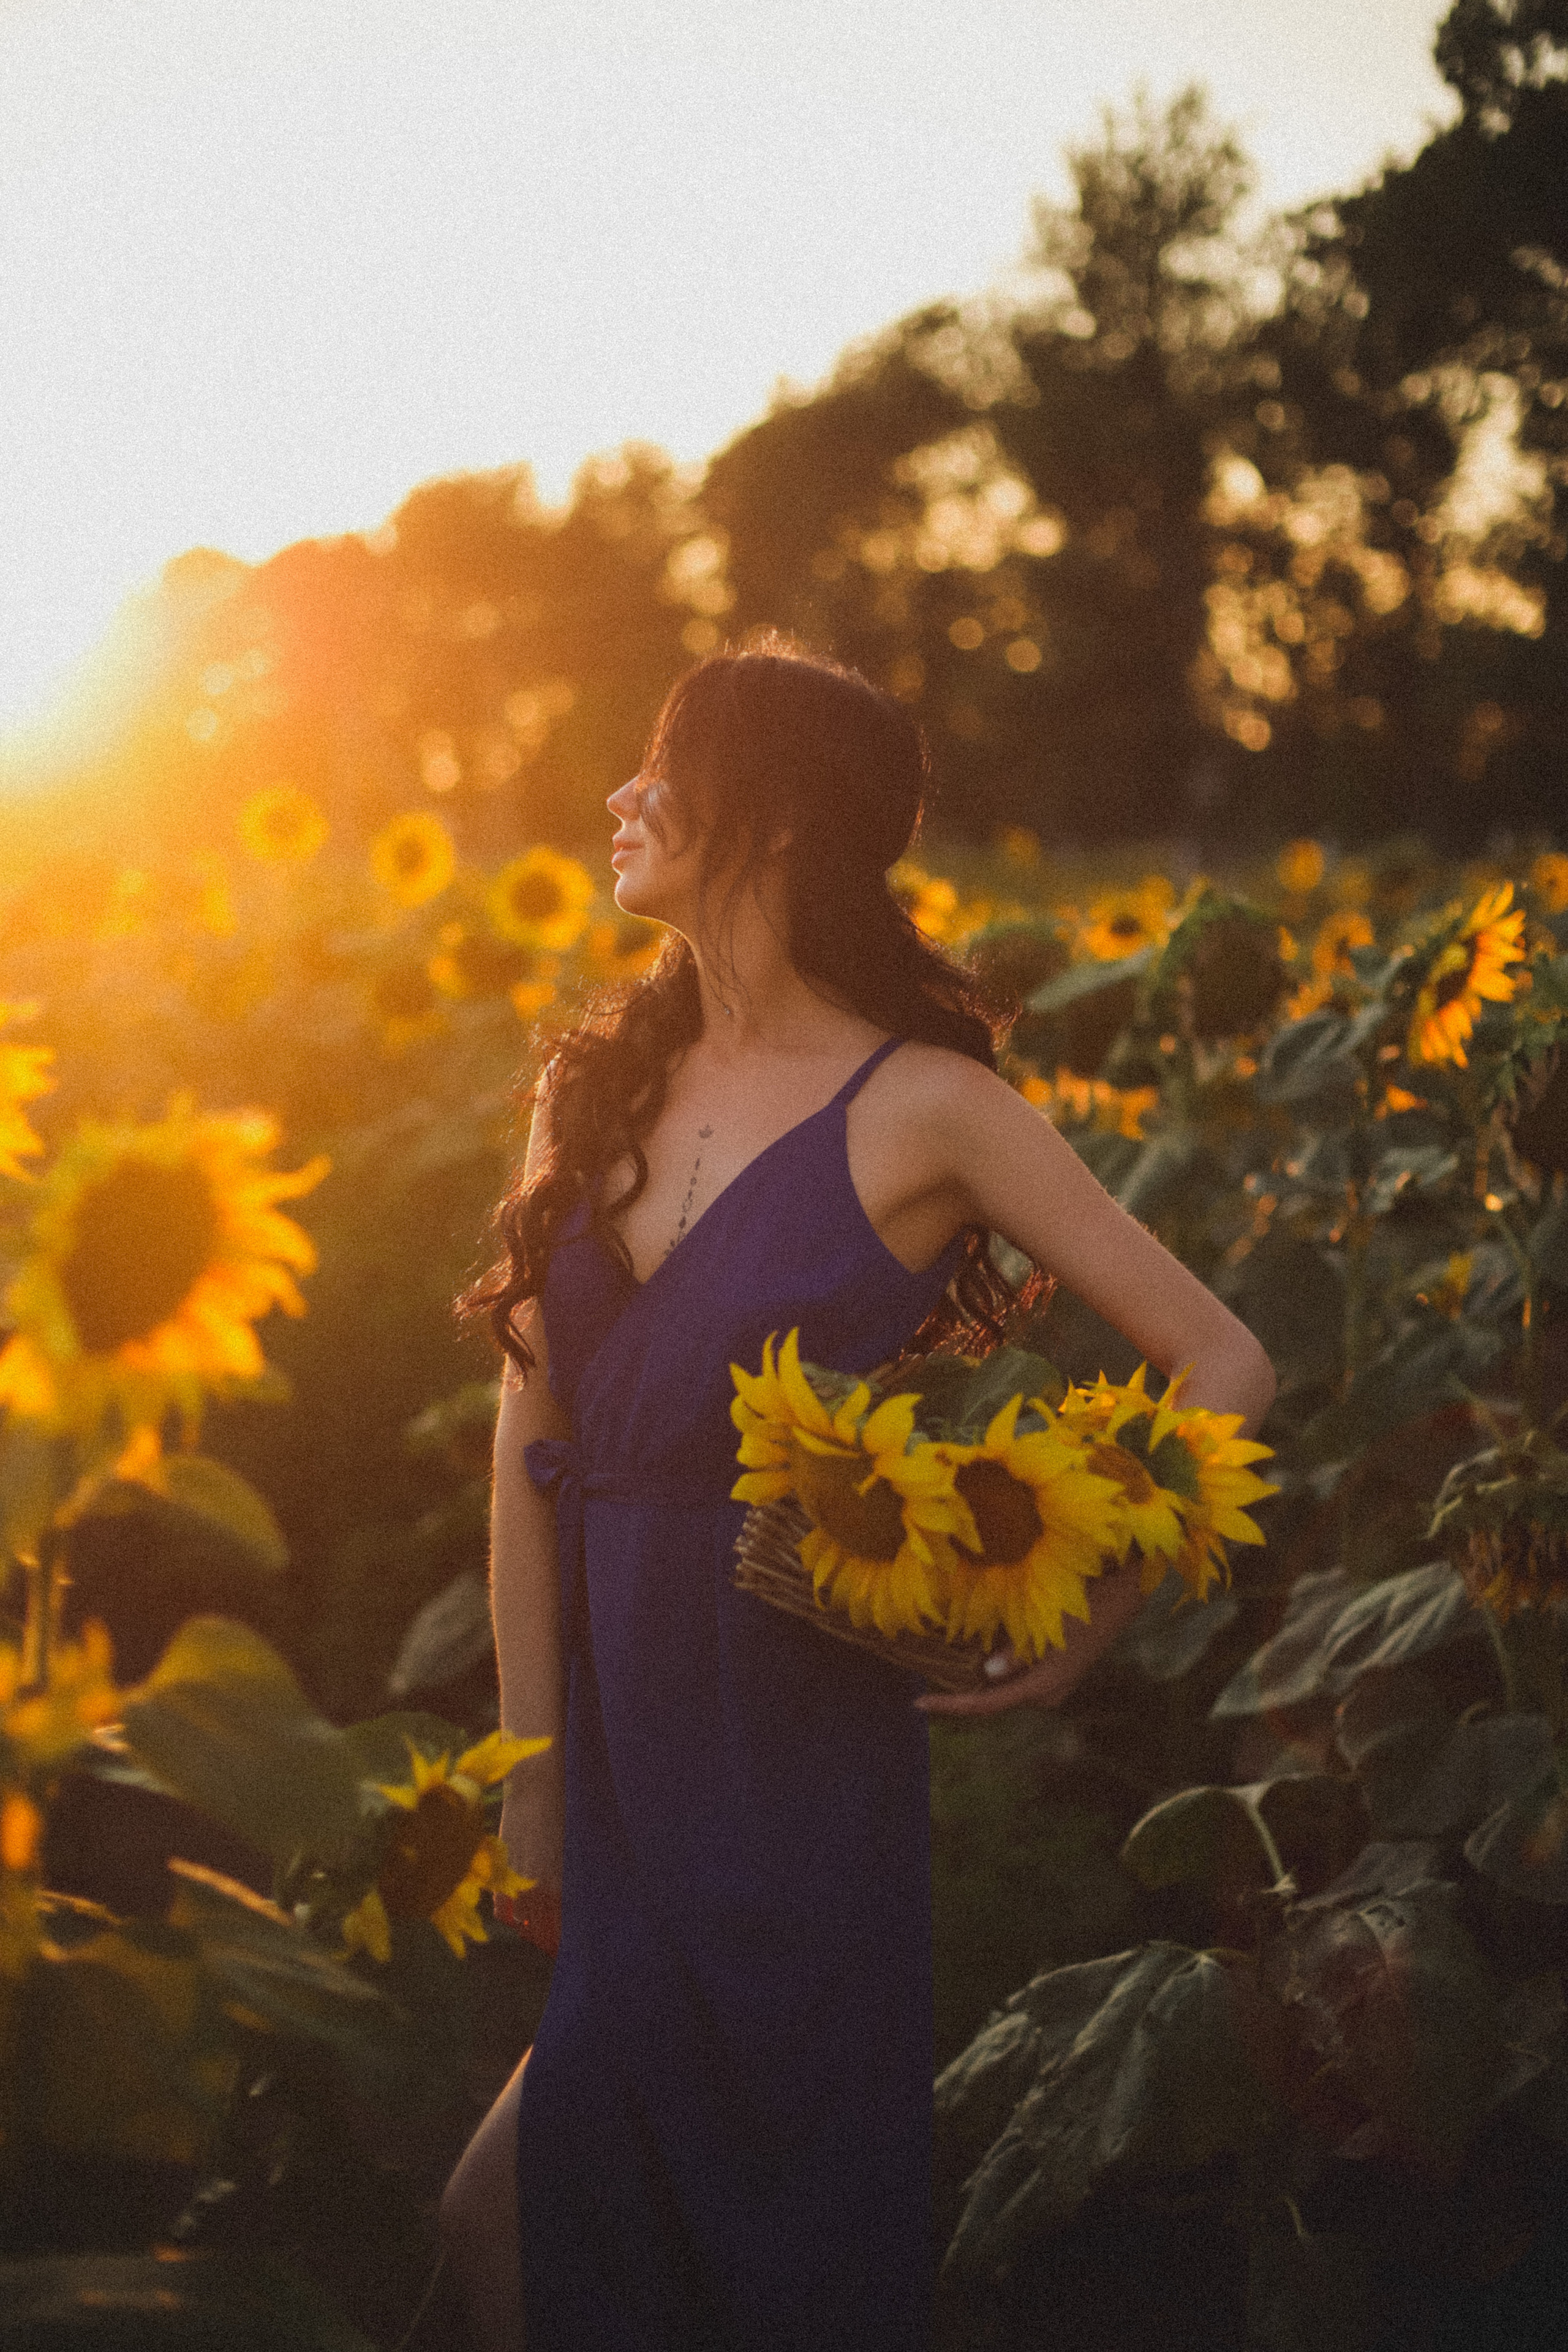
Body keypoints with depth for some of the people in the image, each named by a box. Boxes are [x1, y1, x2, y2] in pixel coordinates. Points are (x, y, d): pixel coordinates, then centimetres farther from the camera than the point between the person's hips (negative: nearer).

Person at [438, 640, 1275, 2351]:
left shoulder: (922, 1104, -9)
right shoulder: (596, 1087, 5)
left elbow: (1221, 1367, -6)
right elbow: (530, 1438, 6)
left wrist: (1083, 1636, -9)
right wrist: (529, 1758, 2)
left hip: (804, 1749, -5)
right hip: (617, 1725, 5)